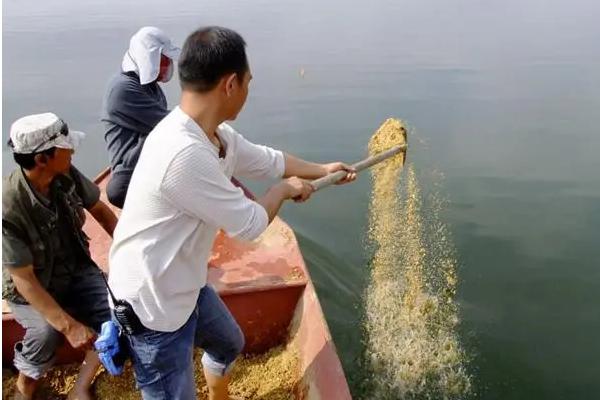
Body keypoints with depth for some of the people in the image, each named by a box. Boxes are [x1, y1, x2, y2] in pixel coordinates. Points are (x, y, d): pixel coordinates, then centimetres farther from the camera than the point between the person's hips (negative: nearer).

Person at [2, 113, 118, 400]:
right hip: (31, 289, -5)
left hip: (74, 270, 5)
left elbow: (99, 210, 5)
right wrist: (69, 326, -31)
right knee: (48, 331, -31)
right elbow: (24, 279, -27)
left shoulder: (66, 175, -15)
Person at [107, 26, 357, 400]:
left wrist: (322, 170, 30)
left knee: (230, 343, 32)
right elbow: (250, 225, -23)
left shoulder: (218, 135, -3)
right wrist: (286, 189, -4)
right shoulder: (185, 153, -34)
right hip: (152, 306, -10)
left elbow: (269, 159, 17)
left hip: (185, 286, 10)